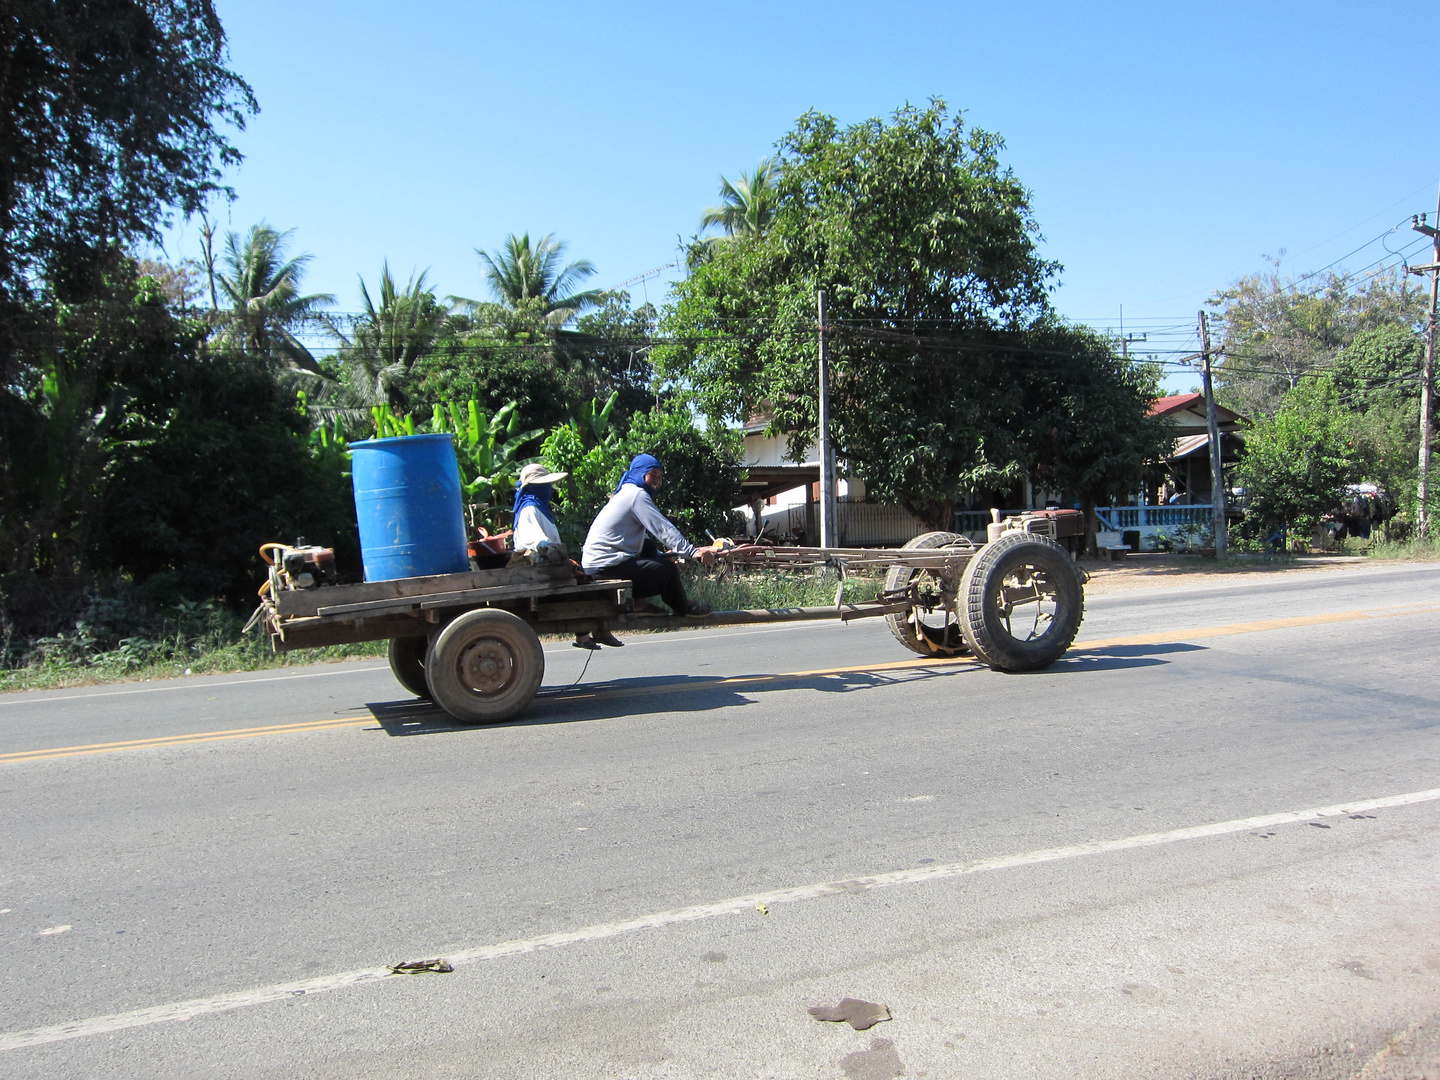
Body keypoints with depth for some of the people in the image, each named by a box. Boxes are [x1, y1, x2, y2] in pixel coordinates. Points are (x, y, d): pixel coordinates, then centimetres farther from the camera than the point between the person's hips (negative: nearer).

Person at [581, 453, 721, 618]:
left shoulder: (626, 493, 23)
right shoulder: (637, 494, -9)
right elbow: (664, 529, -18)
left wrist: (663, 557, 18)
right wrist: (693, 552, -22)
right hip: (605, 566, -11)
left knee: (649, 547, 27)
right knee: (668, 569, -16)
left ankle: (637, 602, 17)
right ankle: (683, 607, 11)